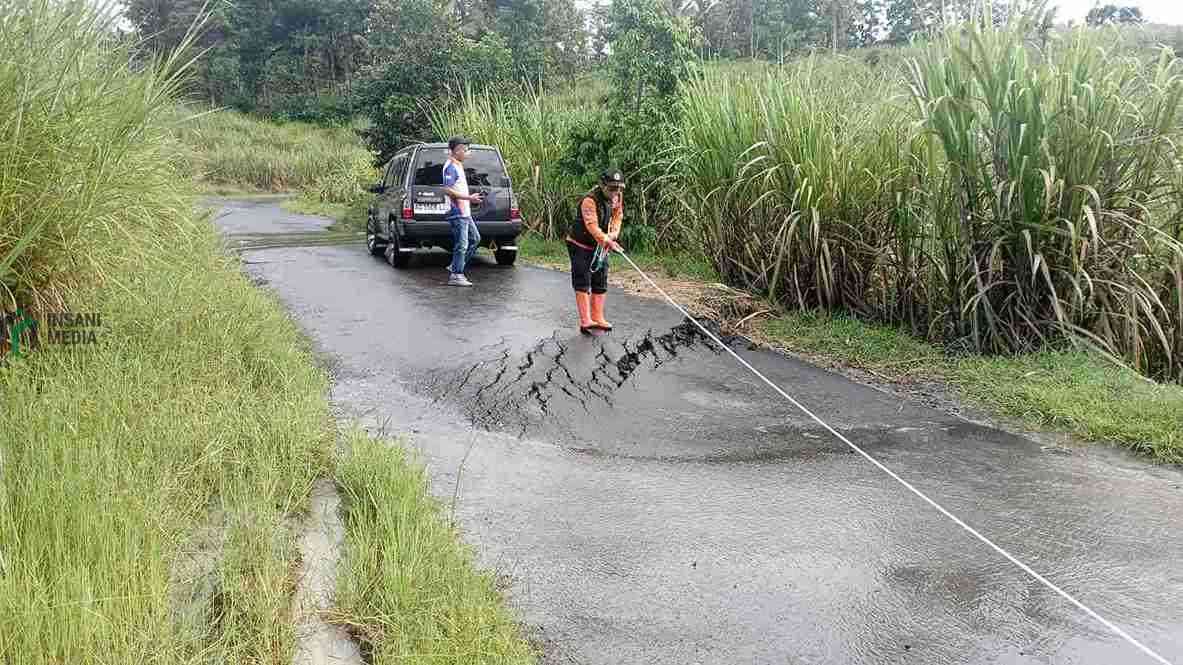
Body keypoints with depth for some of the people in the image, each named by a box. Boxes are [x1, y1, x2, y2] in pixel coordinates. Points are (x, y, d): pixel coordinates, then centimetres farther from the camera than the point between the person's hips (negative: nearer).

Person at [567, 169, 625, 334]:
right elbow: (592, 226, -36)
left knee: (600, 283, 10)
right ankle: (585, 321, -13)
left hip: (600, 246, 7)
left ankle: (597, 318, 20)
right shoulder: (589, 200, -27)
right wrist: (608, 241, -47)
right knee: (583, 283, -11)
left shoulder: (617, 197, -3)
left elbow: (618, 216, 6)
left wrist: (614, 233, -14)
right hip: (580, 245, -7)